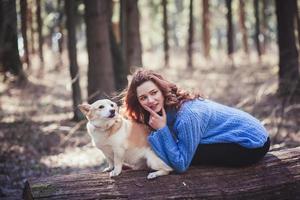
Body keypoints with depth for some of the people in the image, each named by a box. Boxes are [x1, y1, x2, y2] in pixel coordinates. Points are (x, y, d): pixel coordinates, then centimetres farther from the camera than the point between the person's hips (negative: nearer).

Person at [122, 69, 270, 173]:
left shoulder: (186, 116, -28)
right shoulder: (167, 107, -3)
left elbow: (181, 165, -22)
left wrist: (162, 129, -24)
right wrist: (156, 131, -14)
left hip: (252, 143, -8)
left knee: (185, 155, -16)